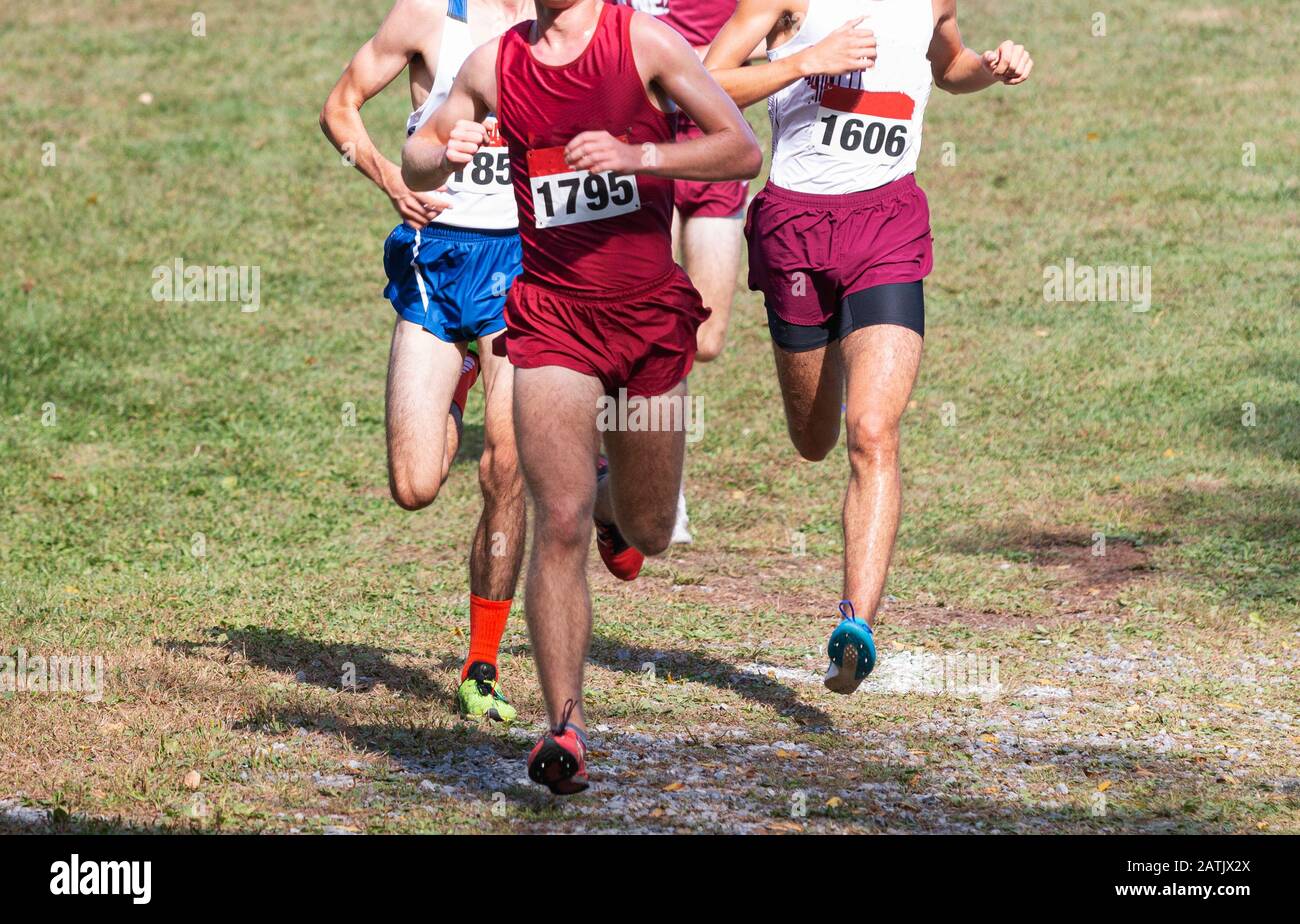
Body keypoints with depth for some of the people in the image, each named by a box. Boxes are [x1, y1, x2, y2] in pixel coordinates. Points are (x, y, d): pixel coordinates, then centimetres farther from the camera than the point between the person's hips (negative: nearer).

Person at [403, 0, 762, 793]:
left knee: (647, 535, 15)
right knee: (560, 525, -14)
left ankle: (613, 506, 52)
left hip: (651, 312, 0)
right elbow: (417, 165, 17)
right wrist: (443, 156, -8)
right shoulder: (495, 64, 3)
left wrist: (638, 155, -24)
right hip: (551, 314, 0)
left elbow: (744, 151, -9)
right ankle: (566, 728, -11)